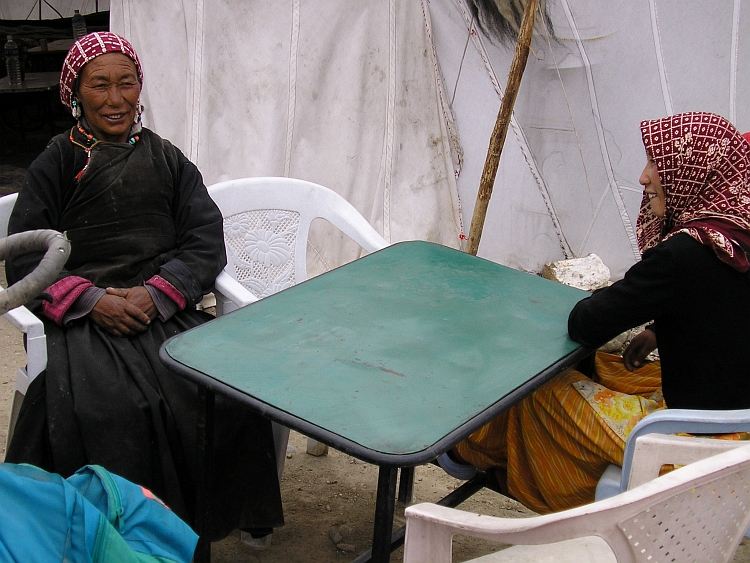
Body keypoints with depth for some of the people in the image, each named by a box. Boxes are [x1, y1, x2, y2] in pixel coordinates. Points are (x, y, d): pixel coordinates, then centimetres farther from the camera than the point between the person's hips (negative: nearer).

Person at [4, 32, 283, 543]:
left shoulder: (167, 160, 18)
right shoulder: (55, 165, 13)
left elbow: (206, 242, 7)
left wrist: (156, 294, -12)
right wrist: (91, 299, -13)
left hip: (164, 308, 1)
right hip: (82, 319, -1)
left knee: (226, 392, -25)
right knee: (99, 409, -32)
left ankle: (232, 515, -5)